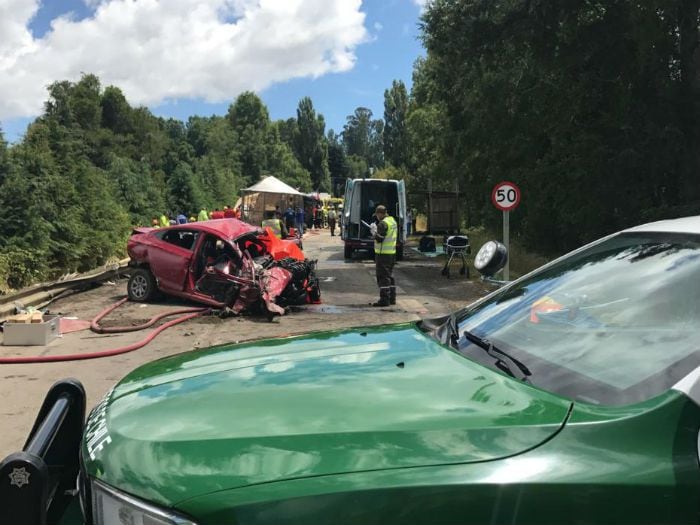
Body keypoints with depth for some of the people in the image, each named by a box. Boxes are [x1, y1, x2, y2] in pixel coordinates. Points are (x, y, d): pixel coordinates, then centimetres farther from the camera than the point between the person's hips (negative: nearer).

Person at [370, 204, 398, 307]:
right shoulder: (393, 220, 12)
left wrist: (374, 230, -4)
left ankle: (384, 299, -4)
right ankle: (392, 298, 20)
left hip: (383, 253, -9)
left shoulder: (383, 224, -18)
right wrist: (376, 229, 13)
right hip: (392, 252, 9)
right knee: (390, 275, 16)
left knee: (383, 276, -5)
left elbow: (379, 239, -20)